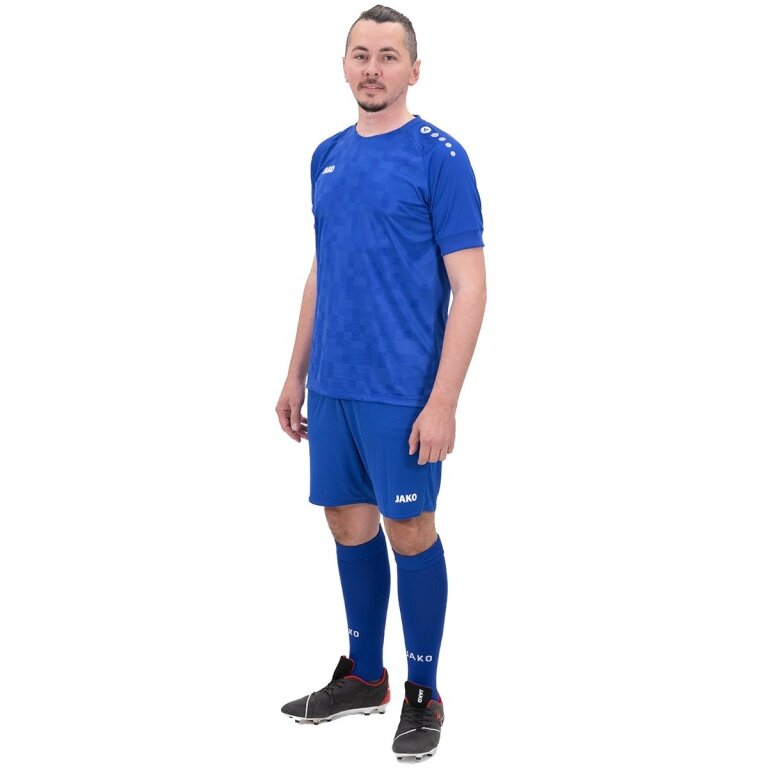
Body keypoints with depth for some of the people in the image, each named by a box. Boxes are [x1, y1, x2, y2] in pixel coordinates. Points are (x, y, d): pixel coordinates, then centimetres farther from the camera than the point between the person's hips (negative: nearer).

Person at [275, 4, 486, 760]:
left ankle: (423, 692, 20)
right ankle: (363, 674, 31)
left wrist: (443, 401, -18)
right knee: (349, 525, 14)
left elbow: (469, 287, -13)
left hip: (402, 393, -6)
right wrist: (297, 373, 15)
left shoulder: (439, 156, -11)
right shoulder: (328, 156, 10)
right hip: (333, 387, 6)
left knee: (409, 531, 4)